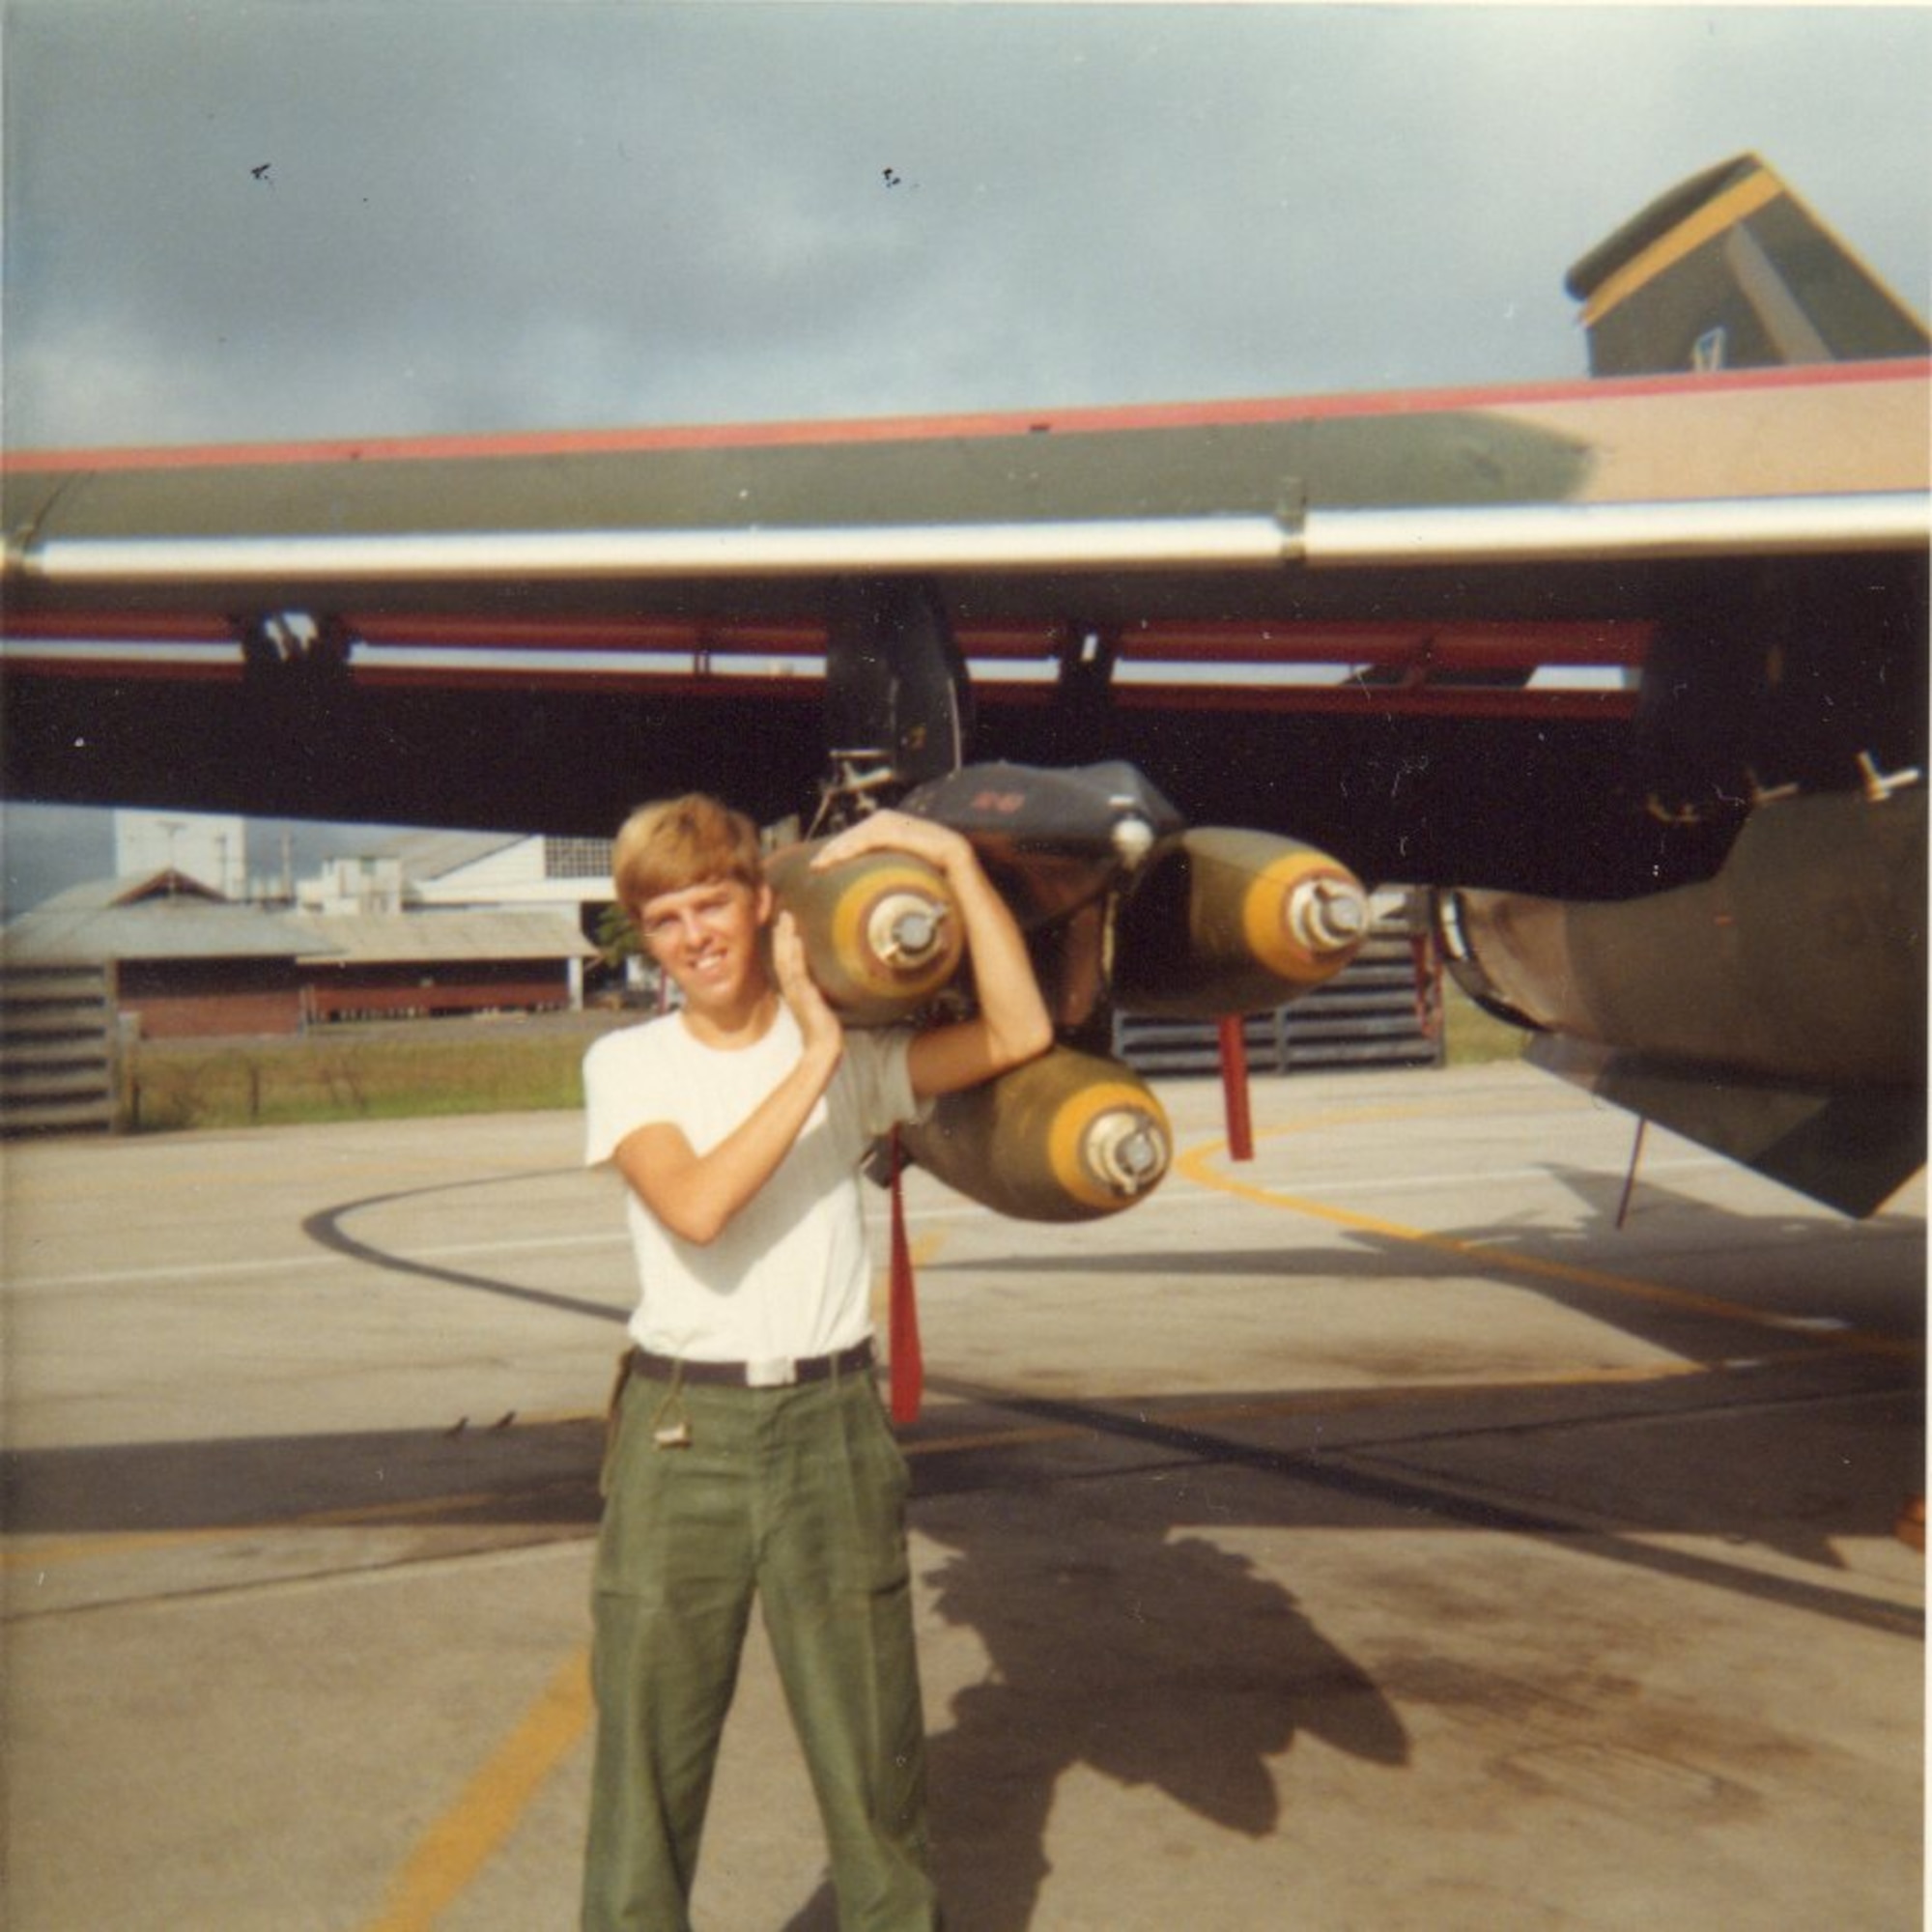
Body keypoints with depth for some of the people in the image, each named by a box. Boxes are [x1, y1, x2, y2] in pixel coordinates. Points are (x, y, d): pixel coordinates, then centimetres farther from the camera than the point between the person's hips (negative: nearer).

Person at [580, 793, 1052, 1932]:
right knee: (648, 1758, 6)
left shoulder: (856, 1056, 4)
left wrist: (957, 861, -9)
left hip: (832, 1422, 1)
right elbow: (696, 1206, -15)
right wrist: (815, 1053, -14)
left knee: (874, 1749, 7)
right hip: (681, 1431, 0)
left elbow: (1021, 1035, -10)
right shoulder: (629, 1065, 3)